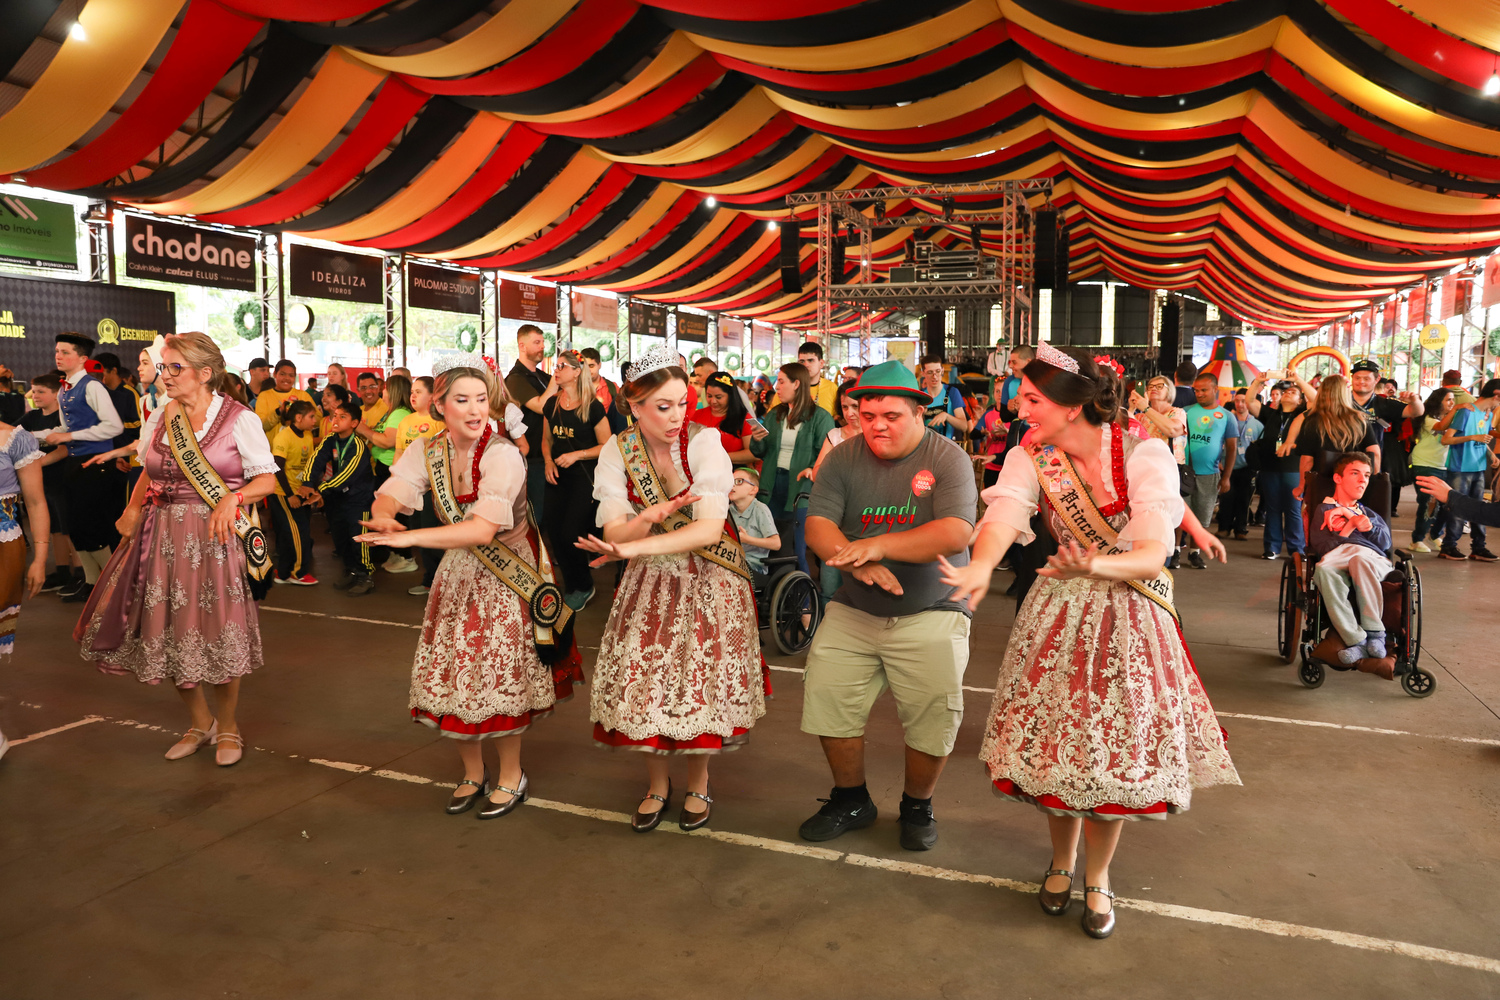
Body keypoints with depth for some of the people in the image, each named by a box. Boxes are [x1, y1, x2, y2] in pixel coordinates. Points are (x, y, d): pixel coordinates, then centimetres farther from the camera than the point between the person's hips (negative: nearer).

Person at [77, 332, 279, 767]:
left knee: (219, 634, -1)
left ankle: (227, 726, 22)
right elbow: (149, 473, 20)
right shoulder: (159, 419, 10)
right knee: (170, 632, 9)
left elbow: (267, 479, -5)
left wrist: (233, 498, -22)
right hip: (164, 538, 5)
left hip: (216, 538, -5)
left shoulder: (239, 419, -6)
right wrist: (134, 508, 3)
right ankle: (199, 722, 30)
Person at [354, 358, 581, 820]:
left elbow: (484, 529, -33)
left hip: (506, 578, -5)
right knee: (454, 676, 9)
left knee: (500, 677, 1)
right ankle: (473, 774, 31)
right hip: (457, 574, 5)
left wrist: (407, 537, -38)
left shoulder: (503, 455, -23)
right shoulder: (428, 451, -2)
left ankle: (511, 775, 25)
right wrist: (383, 517, -36)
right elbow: (390, 493, -12)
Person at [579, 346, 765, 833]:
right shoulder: (616, 452, -7)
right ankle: (657, 784, 28)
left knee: (699, 682, 2)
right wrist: (650, 517, -33)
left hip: (706, 578, -2)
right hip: (649, 582, 3)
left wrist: (633, 546, -32)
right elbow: (614, 533, -11)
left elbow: (710, 528, -26)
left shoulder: (704, 442, -17)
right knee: (643, 682, 4)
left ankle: (698, 783, 27)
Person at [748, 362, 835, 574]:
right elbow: (761, 453, 14)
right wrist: (757, 440, -7)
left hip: (802, 487, -6)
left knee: (800, 549, -2)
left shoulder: (819, 417, -5)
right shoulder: (774, 416, 13)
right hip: (773, 485, 6)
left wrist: (814, 470, -30)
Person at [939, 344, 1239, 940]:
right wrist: (980, 565, -50)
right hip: (1058, 613, 2)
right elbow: (1003, 517, -28)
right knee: (1055, 740, 6)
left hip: (1130, 616, -2)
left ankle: (1097, 875, 29)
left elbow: (1153, 554, -25)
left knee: (1116, 748, 3)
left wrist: (1096, 565, -46)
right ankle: (1061, 861, 34)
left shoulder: (1144, 456, -17)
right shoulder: (1031, 459, -9)